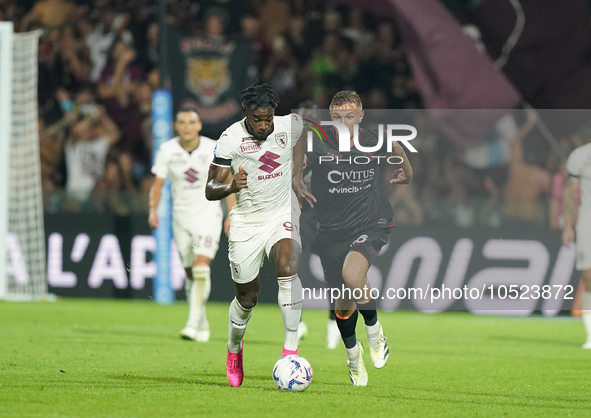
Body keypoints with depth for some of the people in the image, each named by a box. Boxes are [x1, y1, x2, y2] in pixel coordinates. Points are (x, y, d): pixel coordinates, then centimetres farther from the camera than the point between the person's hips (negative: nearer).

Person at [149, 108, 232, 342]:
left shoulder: (214, 150, -8)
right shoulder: (167, 151, -4)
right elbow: (157, 183, 1)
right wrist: (153, 210, -14)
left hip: (208, 214, -3)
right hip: (181, 216, 3)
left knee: (201, 268, -20)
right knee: (191, 274, 8)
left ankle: (194, 323, -22)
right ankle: (203, 325, 22)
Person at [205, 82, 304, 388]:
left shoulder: (290, 127, -10)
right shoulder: (230, 139, -15)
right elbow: (210, 189, -14)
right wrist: (230, 187, -37)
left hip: (283, 214, 0)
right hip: (246, 222, 0)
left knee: (287, 267, -30)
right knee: (247, 296, 8)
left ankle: (291, 347, -28)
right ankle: (234, 348, 39)